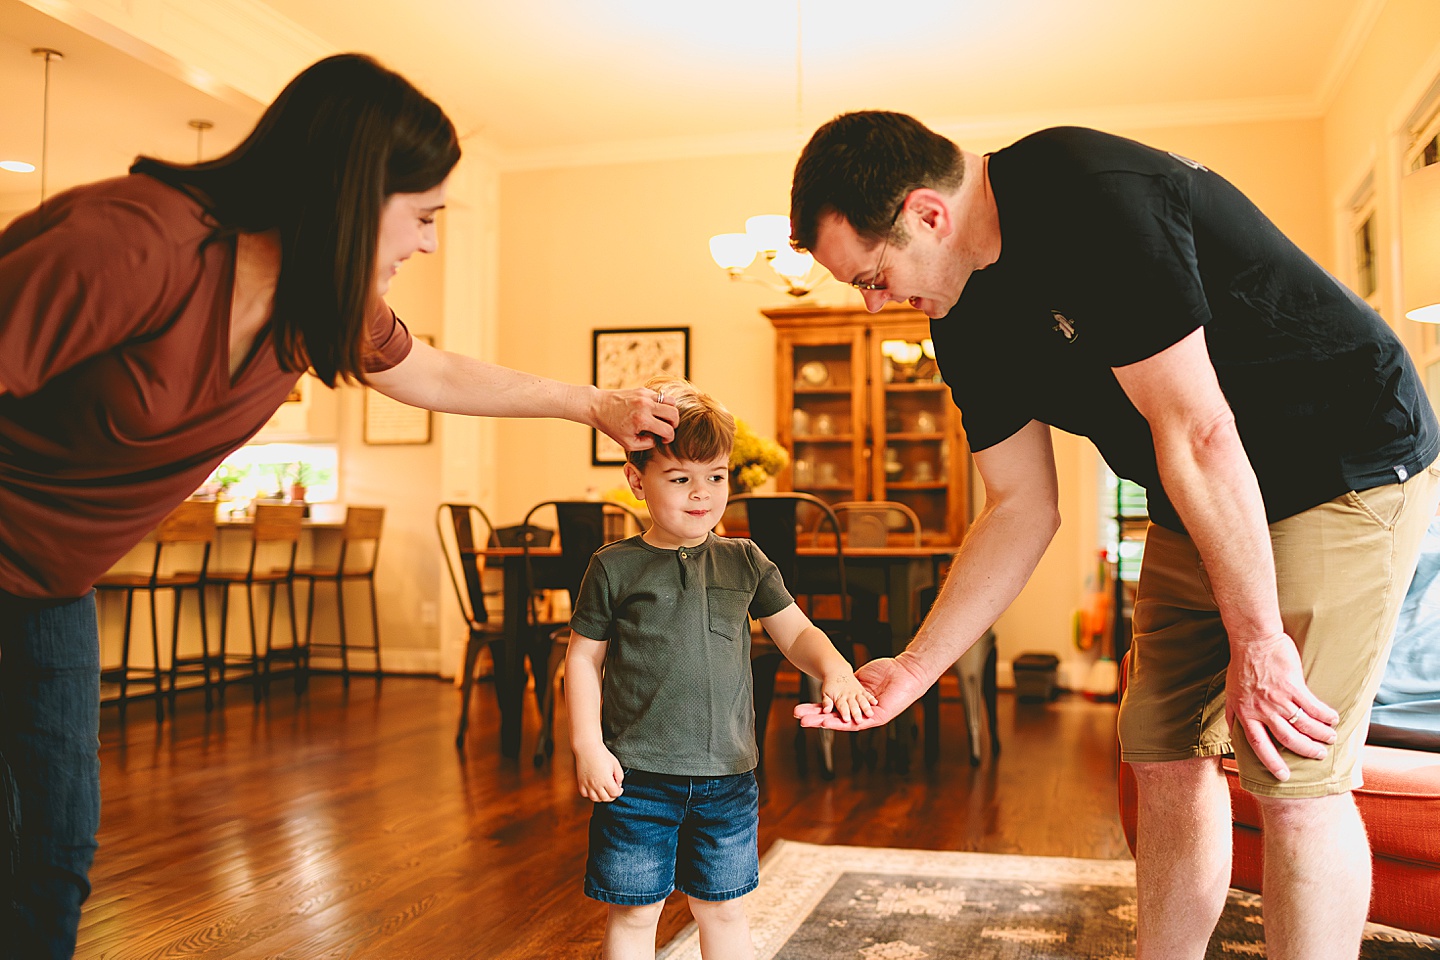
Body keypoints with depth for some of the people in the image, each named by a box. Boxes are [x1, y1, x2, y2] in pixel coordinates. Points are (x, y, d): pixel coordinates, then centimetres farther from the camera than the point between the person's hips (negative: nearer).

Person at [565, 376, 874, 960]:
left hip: (728, 775, 3)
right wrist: (587, 745, -7)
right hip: (638, 777, -2)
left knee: (723, 910, 16)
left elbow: (796, 632, 8)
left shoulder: (744, 562, 5)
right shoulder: (614, 567, -4)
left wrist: (835, 672, -12)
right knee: (634, 913, 8)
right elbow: (584, 658, 1)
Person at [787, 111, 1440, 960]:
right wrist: (915, 668, 0)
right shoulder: (968, 318, -2)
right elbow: (1023, 508, 2)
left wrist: (1255, 637, -20)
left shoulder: (1093, 198, -28)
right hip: (1197, 507, 8)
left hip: (1351, 466, -7)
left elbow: (1197, 433, -27)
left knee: (1293, 775, -9)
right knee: (1166, 756, 7)